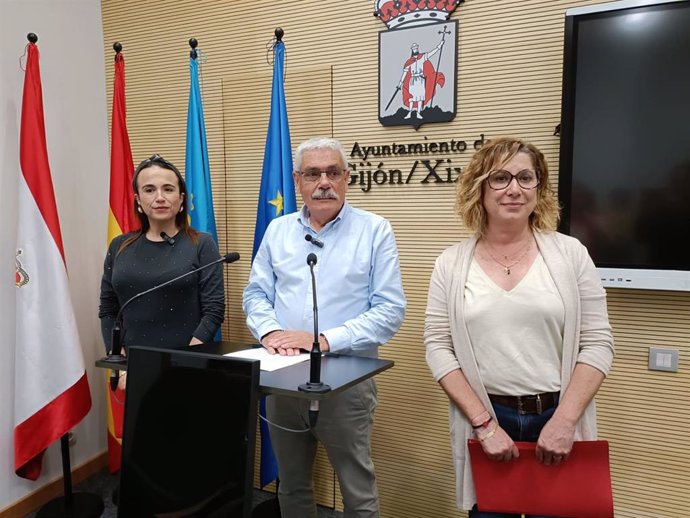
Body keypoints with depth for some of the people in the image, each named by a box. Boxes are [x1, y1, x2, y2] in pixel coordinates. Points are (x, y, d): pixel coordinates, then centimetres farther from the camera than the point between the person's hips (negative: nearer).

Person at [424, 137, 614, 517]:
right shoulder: (452, 263, -2)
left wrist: (564, 420, -12)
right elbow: (438, 346, -3)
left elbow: (597, 343, -3)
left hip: (557, 419, 0)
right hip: (485, 421, 0)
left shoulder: (570, 253, -2)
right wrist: (484, 423, -10)